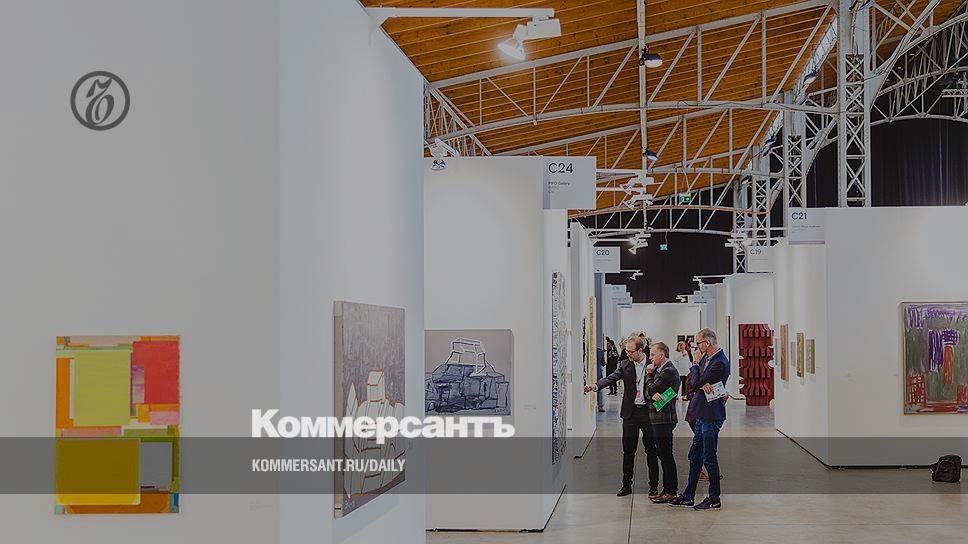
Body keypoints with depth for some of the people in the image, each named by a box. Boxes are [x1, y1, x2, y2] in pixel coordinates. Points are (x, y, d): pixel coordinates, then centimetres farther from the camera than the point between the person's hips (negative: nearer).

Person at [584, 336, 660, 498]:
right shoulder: (625, 365, 5)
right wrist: (595, 386, -23)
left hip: (648, 411, -2)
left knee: (651, 450, 3)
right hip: (630, 413, 2)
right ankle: (626, 485, 15)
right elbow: (611, 378, -7)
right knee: (628, 450, 6)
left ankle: (653, 486, 12)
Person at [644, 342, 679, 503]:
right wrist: (653, 395, -7)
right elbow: (649, 391, 14)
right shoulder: (663, 370, 16)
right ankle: (668, 489, 20)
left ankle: (671, 491, 1)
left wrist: (649, 375, 0)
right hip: (659, 418, 10)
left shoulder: (668, 371, -16)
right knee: (664, 455, 13)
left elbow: (651, 389, -15)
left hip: (664, 419, -10)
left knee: (666, 455, -5)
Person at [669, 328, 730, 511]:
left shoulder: (719, 363, -18)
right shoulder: (706, 358, 12)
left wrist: (696, 364, -4)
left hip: (711, 416, -10)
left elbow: (697, 382, -18)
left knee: (709, 457, -2)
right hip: (702, 414, 10)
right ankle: (688, 496, 21)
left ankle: (714, 499, 9)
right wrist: (702, 385, -11)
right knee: (695, 456, 14)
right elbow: (691, 382, 7)